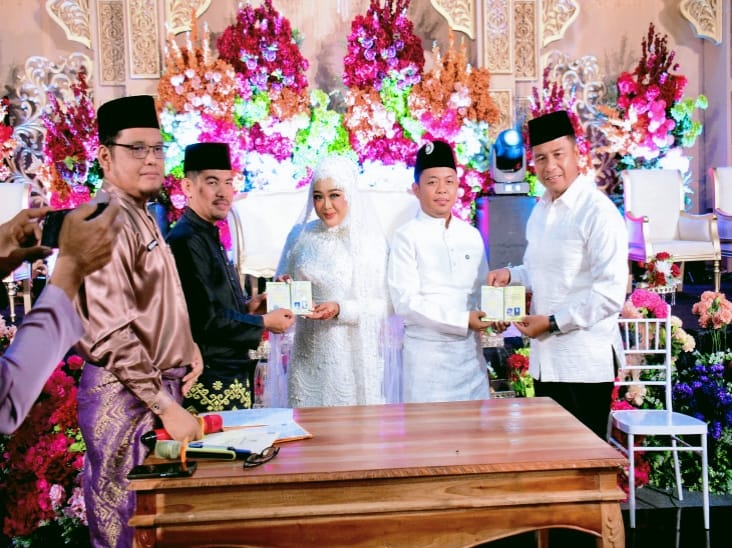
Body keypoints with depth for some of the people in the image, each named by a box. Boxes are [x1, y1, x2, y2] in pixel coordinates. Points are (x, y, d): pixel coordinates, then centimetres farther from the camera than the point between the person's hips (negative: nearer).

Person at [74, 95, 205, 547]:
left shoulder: (143, 217, 13)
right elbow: (113, 332, -23)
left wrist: (187, 345, 7)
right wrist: (167, 407, -21)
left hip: (159, 386, 9)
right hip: (125, 396, -9)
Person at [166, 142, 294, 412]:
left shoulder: (207, 237, 14)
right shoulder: (186, 241, -18)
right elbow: (206, 319, -22)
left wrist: (246, 308, 5)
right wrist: (264, 322, -11)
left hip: (230, 374, 10)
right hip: (211, 383, -10)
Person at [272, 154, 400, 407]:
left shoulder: (371, 241, -5)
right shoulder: (300, 235, 6)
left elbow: (385, 304, -6)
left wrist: (341, 310, -17)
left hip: (353, 356, -3)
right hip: (308, 356, 3)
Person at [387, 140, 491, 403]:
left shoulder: (471, 235, 10)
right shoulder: (407, 237, -5)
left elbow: (482, 289, 16)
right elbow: (405, 301, -11)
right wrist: (463, 320, -15)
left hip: (470, 349, 5)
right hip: (428, 350, -4)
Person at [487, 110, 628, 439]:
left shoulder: (598, 211, -14)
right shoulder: (540, 210, 12)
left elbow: (610, 292, -19)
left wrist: (553, 322, -17)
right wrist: (510, 275, 5)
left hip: (585, 362, -7)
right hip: (546, 358, 8)